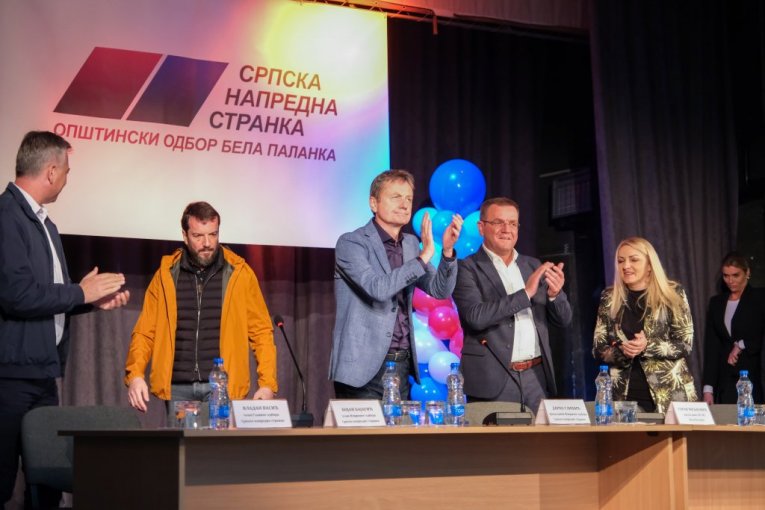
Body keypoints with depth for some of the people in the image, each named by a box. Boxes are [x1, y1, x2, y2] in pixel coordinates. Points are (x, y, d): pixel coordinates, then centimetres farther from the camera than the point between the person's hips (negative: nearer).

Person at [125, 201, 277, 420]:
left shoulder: (239, 273, 2)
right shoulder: (166, 274, 6)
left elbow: (261, 332, 3)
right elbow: (145, 332, 5)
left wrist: (267, 383, -6)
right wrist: (135, 375, -11)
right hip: (178, 387, 2)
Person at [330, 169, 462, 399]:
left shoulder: (410, 244, 12)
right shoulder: (351, 243, -9)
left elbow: (440, 291, 7)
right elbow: (377, 288, -24)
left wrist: (447, 250, -9)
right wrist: (423, 257, -21)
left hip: (402, 365, 6)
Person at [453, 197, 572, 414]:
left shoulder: (533, 266, 14)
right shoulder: (467, 268, -2)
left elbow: (563, 320, 14)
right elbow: (476, 316, -17)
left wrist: (554, 294, -8)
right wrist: (525, 294, -19)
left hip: (536, 378, 5)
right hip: (494, 380, -5)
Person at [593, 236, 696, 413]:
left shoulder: (672, 293, -1)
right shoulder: (609, 298, 6)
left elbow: (685, 345, -4)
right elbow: (598, 349, 6)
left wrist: (647, 346, -19)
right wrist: (621, 351, -14)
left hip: (669, 395, -2)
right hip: (623, 396, 2)